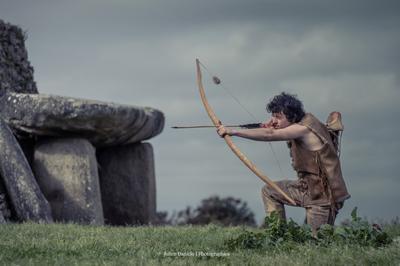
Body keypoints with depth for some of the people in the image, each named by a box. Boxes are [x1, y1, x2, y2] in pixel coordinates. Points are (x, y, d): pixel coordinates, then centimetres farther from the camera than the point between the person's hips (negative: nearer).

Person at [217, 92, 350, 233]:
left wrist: (232, 131, -29)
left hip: (322, 194, -10)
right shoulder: (304, 122, 7)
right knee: (269, 191, 16)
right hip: (307, 187, 10)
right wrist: (272, 127, -2)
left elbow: (269, 135, -29)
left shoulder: (305, 129, -21)